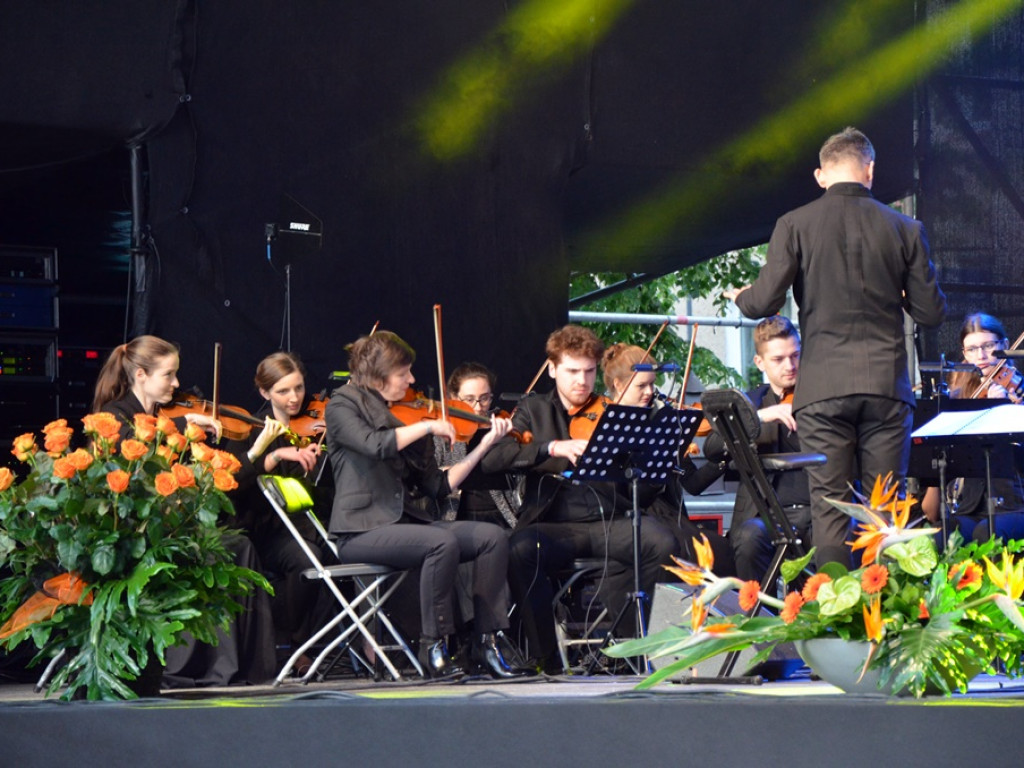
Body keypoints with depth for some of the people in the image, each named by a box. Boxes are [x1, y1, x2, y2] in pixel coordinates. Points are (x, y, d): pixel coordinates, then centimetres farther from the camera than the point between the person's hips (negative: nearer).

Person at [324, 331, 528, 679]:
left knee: (493, 536, -12)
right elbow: (375, 445, -23)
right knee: (443, 542, -32)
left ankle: (485, 641, -11)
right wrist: (427, 426, -16)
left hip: (409, 521, 7)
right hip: (363, 531, -7)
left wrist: (485, 444, 8)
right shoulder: (343, 405, 0)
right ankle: (434, 646, -21)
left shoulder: (404, 418, 17)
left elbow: (439, 486, 12)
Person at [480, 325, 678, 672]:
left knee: (662, 543, -28)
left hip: (609, 523, 1)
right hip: (553, 524, -1)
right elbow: (492, 458, -5)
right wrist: (553, 448, -18)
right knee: (520, 549, -34)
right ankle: (547, 659, -20)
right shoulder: (533, 411, 14)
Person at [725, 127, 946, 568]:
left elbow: (764, 303, -6)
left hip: (823, 388, -1)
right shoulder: (904, 229, 3)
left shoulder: (795, 225, -1)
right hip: (886, 385, 1)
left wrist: (739, 297, 17)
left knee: (830, 507, 1)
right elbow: (930, 312, 5)